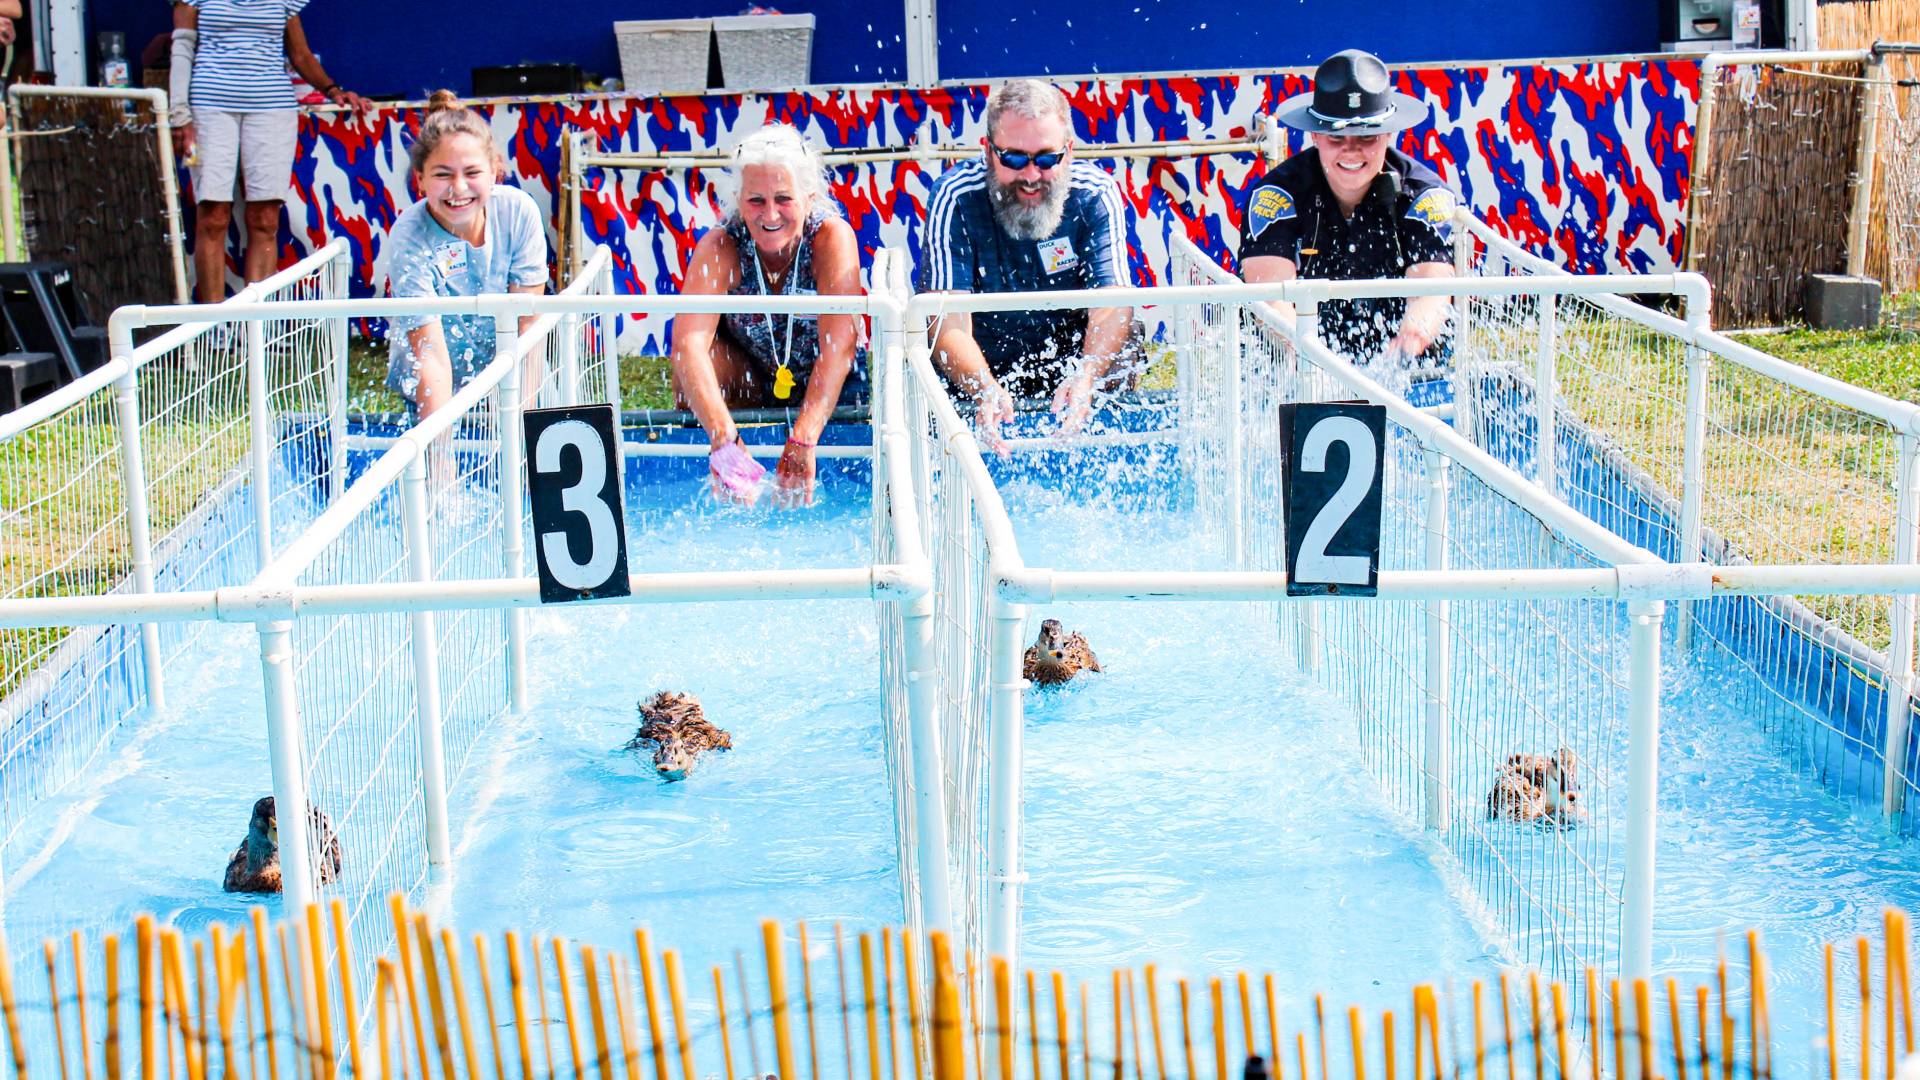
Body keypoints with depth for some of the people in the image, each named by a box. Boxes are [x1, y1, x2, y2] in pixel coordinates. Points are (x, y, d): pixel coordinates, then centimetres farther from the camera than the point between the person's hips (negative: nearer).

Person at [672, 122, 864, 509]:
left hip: (828, 397, 1)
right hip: (749, 388, -1)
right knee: (699, 359, -29)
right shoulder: (720, 248, -22)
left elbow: (839, 346, -37)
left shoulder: (832, 238, -24)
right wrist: (724, 440, -53)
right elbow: (688, 342, -37)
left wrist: (803, 441, -51)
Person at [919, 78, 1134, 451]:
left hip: (1072, 361, 0)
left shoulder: (1095, 194, -14)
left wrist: (1085, 378, -46)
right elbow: (949, 323, -28)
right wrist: (986, 391, -50)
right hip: (980, 370, 0)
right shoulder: (955, 198, -20)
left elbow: (1111, 306, -23)